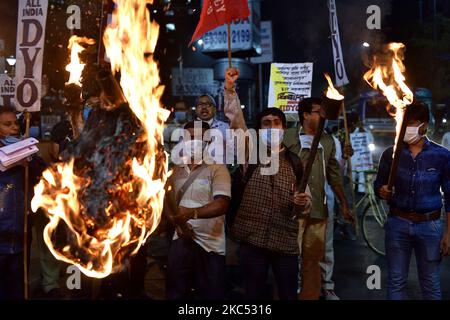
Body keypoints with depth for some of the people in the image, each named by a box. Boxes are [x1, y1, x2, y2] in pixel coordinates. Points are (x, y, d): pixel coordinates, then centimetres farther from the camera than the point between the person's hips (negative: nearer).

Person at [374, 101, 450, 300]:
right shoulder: (391, 154, 1)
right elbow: (378, 184, 12)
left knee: (431, 283, 9)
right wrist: (382, 191, -12)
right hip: (397, 223, 1)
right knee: (396, 281, 9)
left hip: (430, 225, -1)